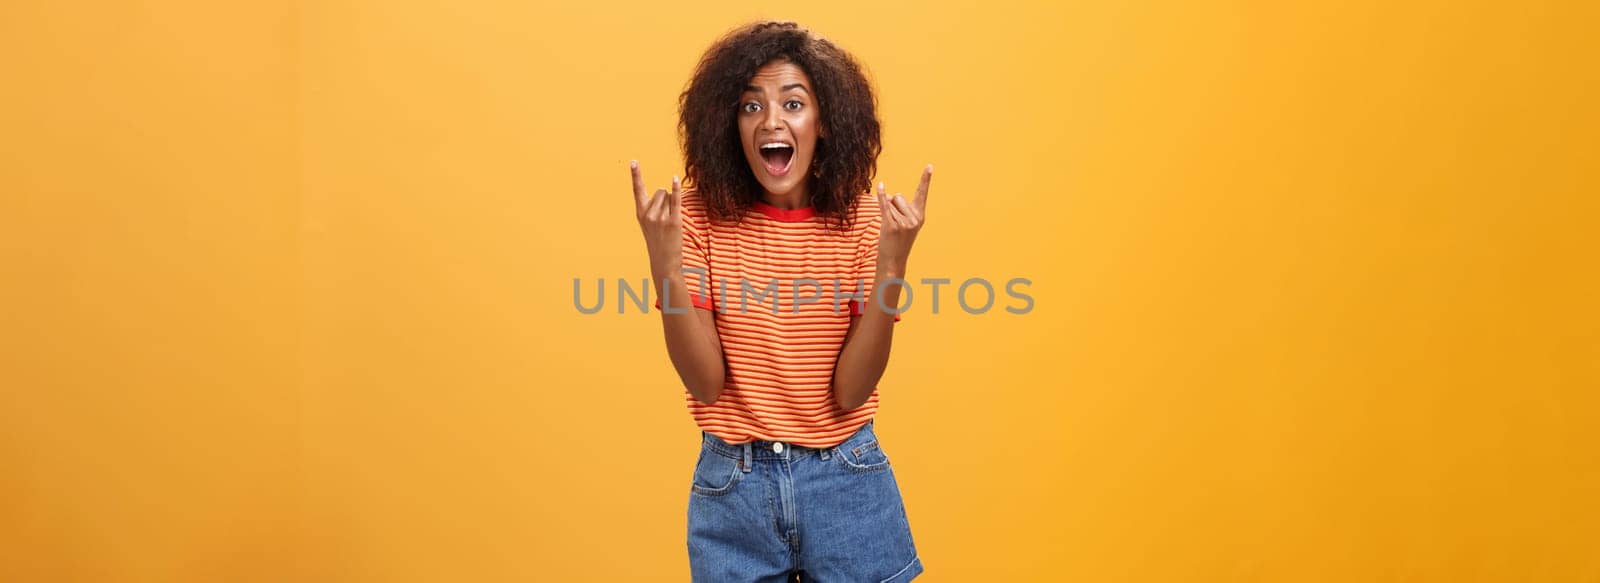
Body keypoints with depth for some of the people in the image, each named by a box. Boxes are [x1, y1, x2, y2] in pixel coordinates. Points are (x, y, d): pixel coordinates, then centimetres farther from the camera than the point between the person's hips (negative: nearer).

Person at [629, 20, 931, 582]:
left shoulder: (863, 219, -7)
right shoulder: (703, 218, -7)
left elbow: (849, 393, -13)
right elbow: (706, 383, -13)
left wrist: (891, 265, -24)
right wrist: (664, 259, -24)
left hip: (846, 483, 0)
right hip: (732, 485, 0)